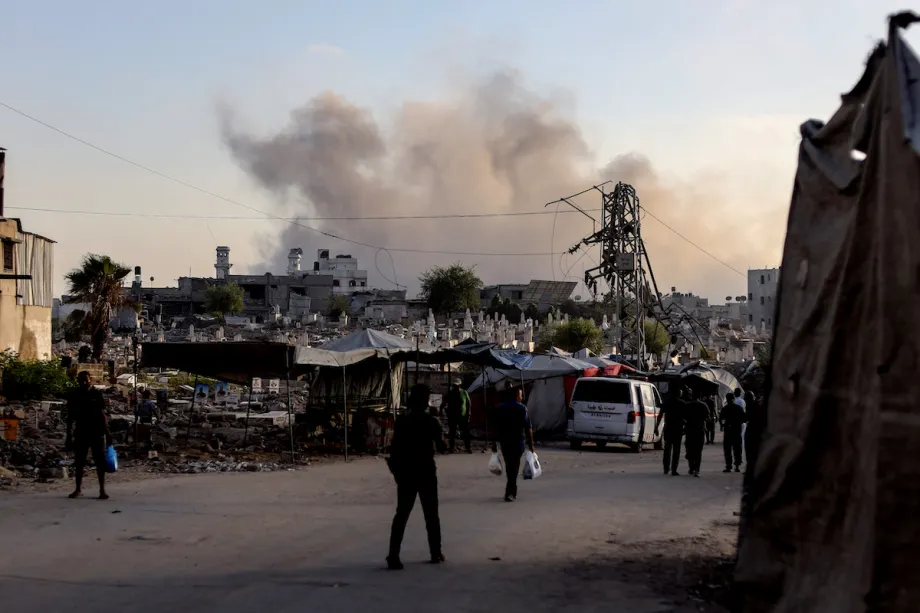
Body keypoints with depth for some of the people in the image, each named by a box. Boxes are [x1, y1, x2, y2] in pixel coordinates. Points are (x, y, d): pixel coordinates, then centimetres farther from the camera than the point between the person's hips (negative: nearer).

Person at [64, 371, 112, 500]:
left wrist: (107, 432, -3)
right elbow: (70, 417, 9)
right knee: (79, 461, 7)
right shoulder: (74, 396, 4)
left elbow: (102, 415, 1)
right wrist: (69, 435, 7)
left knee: (100, 461, -2)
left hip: (97, 432, -2)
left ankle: (102, 490, 0)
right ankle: (78, 489, 18)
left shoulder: (97, 394, -1)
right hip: (81, 432, 2)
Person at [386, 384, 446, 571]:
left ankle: (393, 556, -10)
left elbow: (394, 449, -2)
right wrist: (439, 438, 15)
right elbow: (442, 448, -4)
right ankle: (436, 553, 19)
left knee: (401, 514, 1)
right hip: (425, 472, -2)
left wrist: (395, 469, 9)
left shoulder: (401, 421, -1)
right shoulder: (431, 422, -8)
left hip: (406, 472, 2)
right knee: (431, 514, 13)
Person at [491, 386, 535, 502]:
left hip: (503, 440, 5)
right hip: (517, 440, -4)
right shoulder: (522, 408, -6)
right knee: (514, 466, -2)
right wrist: (531, 444, -5)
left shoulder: (500, 408, 8)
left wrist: (494, 443, 11)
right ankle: (509, 493, -8)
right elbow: (528, 428, -10)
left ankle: (512, 491, 25)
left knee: (509, 465, 17)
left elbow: (495, 427, 7)